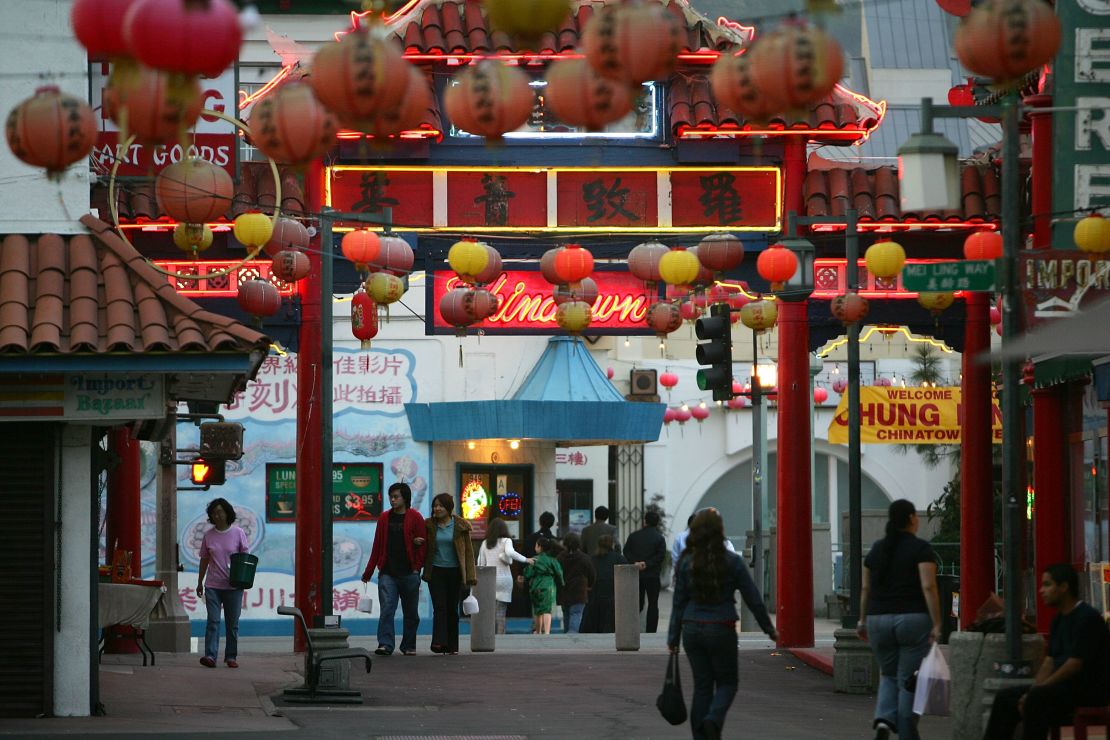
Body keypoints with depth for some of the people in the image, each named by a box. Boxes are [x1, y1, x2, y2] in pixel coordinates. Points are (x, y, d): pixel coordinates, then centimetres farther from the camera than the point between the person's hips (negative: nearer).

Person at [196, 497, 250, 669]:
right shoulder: (209, 535, 6)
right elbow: (204, 560, 12)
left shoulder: (238, 533, 0)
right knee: (213, 621, -7)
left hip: (233, 586, -1)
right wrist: (200, 582, 13)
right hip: (213, 584, 1)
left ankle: (231, 656, 12)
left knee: (232, 623, 5)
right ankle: (210, 655, -13)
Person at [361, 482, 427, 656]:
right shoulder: (384, 518, 9)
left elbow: (422, 543, 0)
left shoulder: (415, 518, 0)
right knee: (387, 609, -11)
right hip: (387, 573, 1)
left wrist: (417, 567, -8)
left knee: (411, 613, 7)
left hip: (409, 574, -1)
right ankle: (385, 644, -17)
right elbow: (377, 546, 11)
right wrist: (368, 572, 10)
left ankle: (409, 646, 18)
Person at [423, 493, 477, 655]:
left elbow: (468, 551, 1)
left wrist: (470, 575, -4)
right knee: (440, 607, -13)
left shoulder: (460, 526, 0)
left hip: (454, 571, 0)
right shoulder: (429, 526, 4)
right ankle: (439, 642, -21)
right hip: (436, 571, 0)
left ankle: (452, 646, 11)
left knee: (452, 609, 5)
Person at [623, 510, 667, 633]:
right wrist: (647, 564, -12)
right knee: (653, 604, 3)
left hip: (636, 575, 3)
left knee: (638, 603, 13)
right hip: (652, 575, -3)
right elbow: (661, 556, -12)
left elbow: (626, 552, -4)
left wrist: (635, 562, -11)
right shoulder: (659, 538, -5)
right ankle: (651, 631, -1)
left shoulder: (634, 535, 3)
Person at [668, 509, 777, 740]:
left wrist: (673, 637, 8)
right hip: (721, 630, -2)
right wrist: (769, 629, 9)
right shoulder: (732, 561, -6)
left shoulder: (685, 562, -1)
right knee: (727, 682, 10)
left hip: (693, 630, 2)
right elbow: (753, 599, -2)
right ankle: (714, 719, -17)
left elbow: (679, 602, 1)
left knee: (701, 686, 11)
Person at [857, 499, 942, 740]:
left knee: (889, 675, 17)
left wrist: (862, 620, 21)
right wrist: (936, 624, -14)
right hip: (913, 620, -4)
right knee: (909, 680, 3)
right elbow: (928, 587, -14)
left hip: (879, 620, 4)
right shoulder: (920, 549, -6)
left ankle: (884, 719, -6)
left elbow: (865, 588, 12)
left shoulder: (877, 549, 9)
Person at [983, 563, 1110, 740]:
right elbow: (1050, 661, 12)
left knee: (1039, 698, -34)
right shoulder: (1059, 620, 14)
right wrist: (1031, 692, -5)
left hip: (1090, 690, -10)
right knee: (1005, 697, 2)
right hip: (1065, 686, 10)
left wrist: (1034, 691, -18)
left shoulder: (1087, 618, -15)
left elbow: (1074, 665, -21)